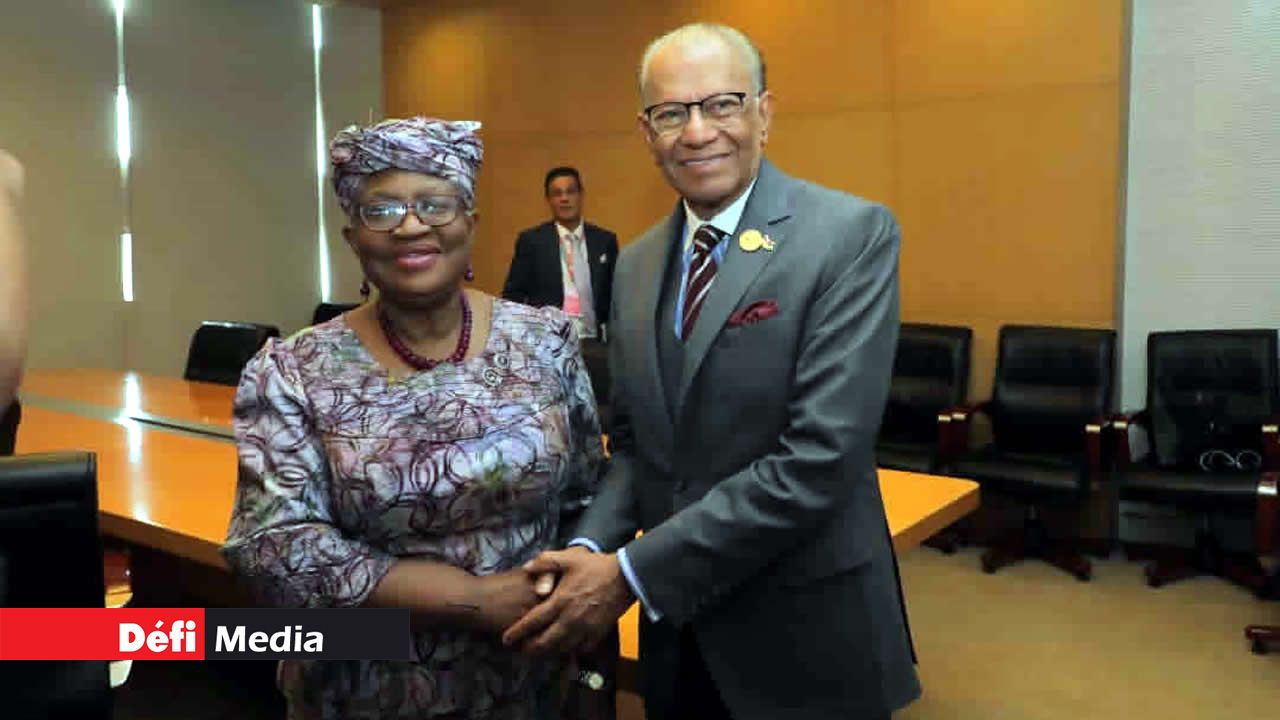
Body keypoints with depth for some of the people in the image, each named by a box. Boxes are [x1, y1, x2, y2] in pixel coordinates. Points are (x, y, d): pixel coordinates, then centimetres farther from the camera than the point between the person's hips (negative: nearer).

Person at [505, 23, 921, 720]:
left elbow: (820, 458, -22)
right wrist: (590, 549, -9)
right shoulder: (637, 263, 5)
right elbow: (633, 442, 10)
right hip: (676, 626, 5)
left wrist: (632, 574, -21)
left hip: (804, 635, -5)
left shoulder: (850, 235, -14)